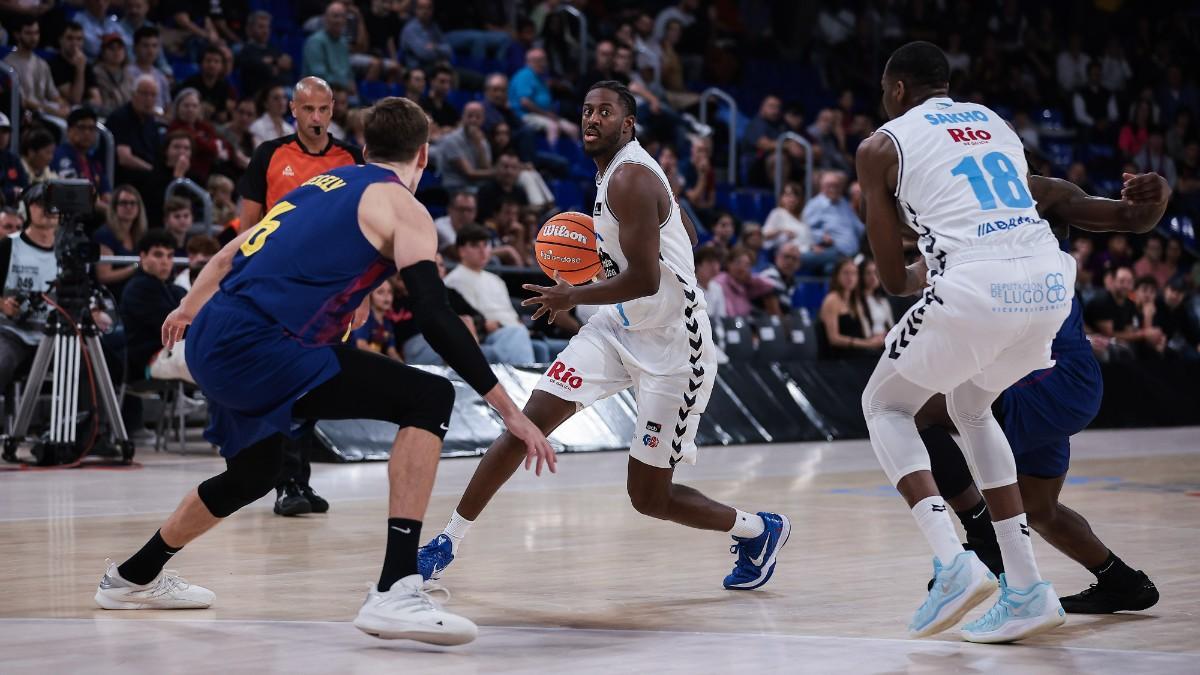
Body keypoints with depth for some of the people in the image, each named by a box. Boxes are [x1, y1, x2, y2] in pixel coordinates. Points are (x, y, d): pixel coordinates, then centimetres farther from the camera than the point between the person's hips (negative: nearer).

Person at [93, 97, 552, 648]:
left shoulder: (326, 183, 23)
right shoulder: (402, 207, 0)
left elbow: (231, 253, 32)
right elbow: (435, 318, -12)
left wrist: (188, 309, 50)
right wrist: (510, 411, -12)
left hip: (212, 339, 9)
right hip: (257, 345, -9)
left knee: (253, 473, 33)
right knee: (429, 399, -12)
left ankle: (133, 578, 52)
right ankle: (395, 592, -23)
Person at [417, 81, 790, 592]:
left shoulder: (630, 178, -20)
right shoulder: (614, 171, 9)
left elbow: (644, 280, -27)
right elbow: (686, 234, 21)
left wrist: (574, 296, -13)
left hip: (670, 348, -9)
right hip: (619, 327, 9)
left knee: (650, 498, -2)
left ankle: (758, 531, 23)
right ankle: (448, 543, 3)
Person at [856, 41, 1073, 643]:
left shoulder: (880, 147, 11)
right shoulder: (996, 122, 26)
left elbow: (893, 278, 13)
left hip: (974, 288, -5)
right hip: (1048, 283, 6)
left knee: (884, 406, 19)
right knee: (970, 408, 30)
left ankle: (952, 563, -2)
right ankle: (1026, 589, 19)